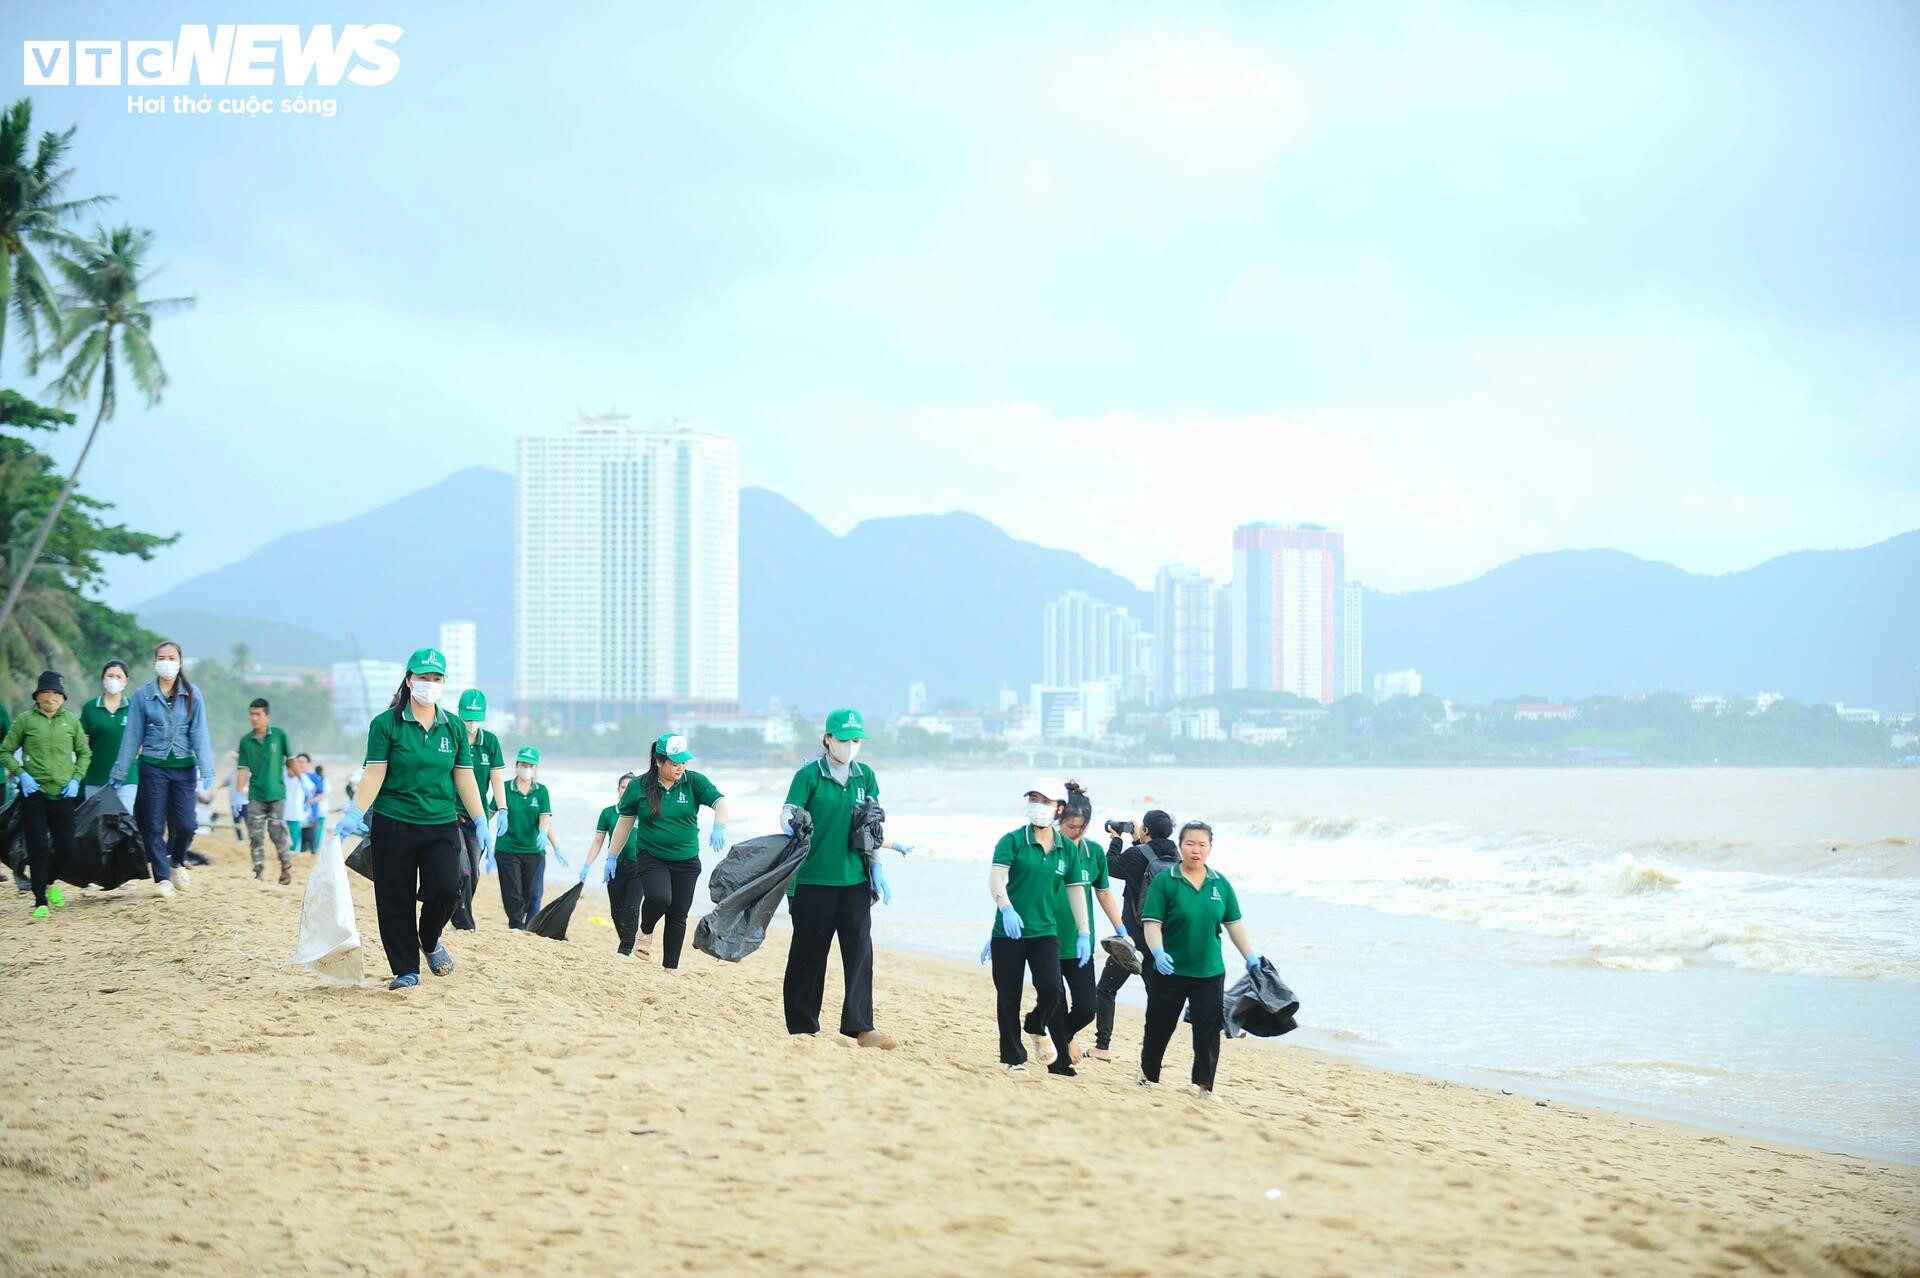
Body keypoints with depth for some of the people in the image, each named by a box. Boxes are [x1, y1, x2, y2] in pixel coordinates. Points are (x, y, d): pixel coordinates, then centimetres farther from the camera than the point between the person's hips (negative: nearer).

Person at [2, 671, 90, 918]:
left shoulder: (71, 721, 6)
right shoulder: (25, 720, 0)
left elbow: (84, 753, 14)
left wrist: (76, 778, 1)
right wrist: (21, 774, -8)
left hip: (64, 795, 2)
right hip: (34, 794, -2)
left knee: (66, 848, 3)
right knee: (39, 849, -4)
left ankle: (49, 882, 33)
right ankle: (40, 901, 6)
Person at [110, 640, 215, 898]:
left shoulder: (192, 695, 1)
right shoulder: (142, 695, 0)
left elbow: (199, 734, -2)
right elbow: (132, 736, 3)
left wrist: (206, 772, -9)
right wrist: (119, 774, 4)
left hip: (184, 767, 0)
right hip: (153, 767, 0)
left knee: (185, 824, -4)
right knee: (154, 826, -1)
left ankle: (176, 862, 26)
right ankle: (162, 879, 8)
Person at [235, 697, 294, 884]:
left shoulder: (279, 735, -3)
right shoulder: (246, 740, 1)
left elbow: (290, 759, 7)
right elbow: (243, 768, -2)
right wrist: (239, 790, -13)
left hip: (276, 793, -2)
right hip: (255, 794, 2)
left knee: (278, 832, -1)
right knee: (255, 834, -1)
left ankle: (286, 866, 16)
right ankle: (259, 871, 5)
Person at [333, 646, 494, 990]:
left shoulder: (453, 728, 8)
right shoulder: (386, 724, -2)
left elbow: (464, 778, 12)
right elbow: (374, 774, -5)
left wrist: (480, 823, 9)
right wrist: (354, 814, -17)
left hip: (442, 824, 2)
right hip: (393, 825, -2)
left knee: (445, 888, -16)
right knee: (395, 900, 0)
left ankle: (430, 940, 14)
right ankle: (405, 971, 12)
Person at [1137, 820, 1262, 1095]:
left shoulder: (1220, 884, 5)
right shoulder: (1165, 882, -6)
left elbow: (1234, 924, 10)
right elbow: (1152, 923, -10)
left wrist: (1250, 958, 4)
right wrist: (1158, 952, -26)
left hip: (1210, 972, 2)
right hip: (1171, 970, -2)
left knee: (1208, 1030, -3)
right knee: (1159, 1026, 9)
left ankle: (1204, 1086, 3)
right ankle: (1148, 1074, 30)